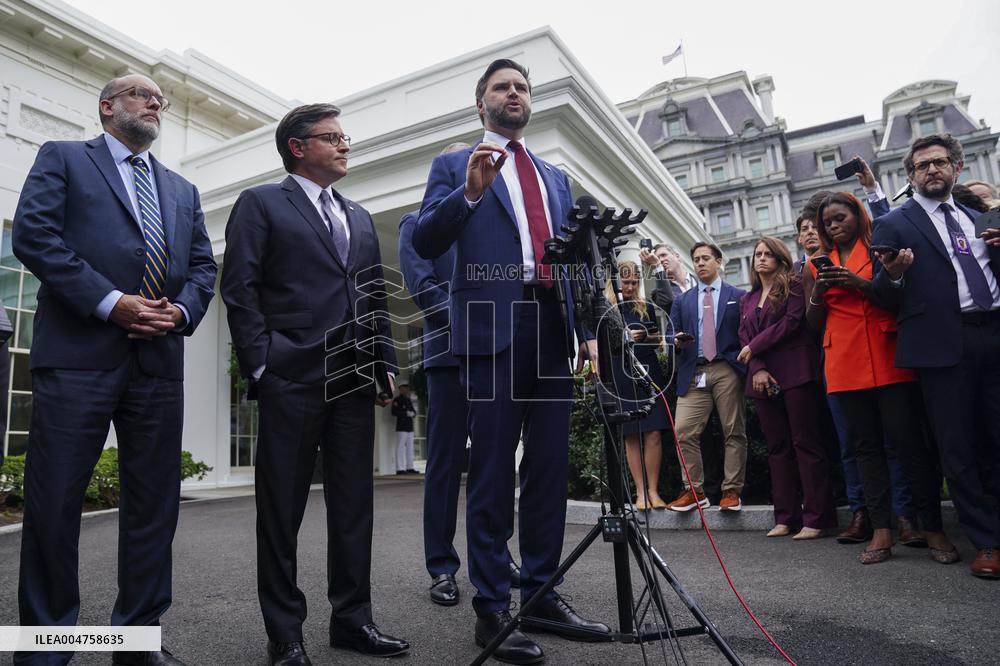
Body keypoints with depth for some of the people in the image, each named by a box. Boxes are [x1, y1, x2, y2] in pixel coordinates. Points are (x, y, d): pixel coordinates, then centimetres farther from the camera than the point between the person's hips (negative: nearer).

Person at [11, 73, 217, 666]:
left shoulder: (183, 190, 24)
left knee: (154, 501, 6)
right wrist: (111, 302, -13)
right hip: (78, 352, -4)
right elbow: (34, 236, -3)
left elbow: (203, 267, 16)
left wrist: (182, 311, -5)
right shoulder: (63, 159, 12)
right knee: (54, 501, 0)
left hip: (160, 360, 4)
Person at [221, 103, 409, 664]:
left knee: (354, 505, 9)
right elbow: (240, 289, -2)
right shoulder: (261, 203, 6)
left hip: (355, 381, 5)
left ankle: (353, 618, 22)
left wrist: (386, 364, 9)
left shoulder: (361, 218, 21)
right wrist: (262, 365, -10)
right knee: (282, 508, 4)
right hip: (292, 379, -5)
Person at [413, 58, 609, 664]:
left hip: (553, 330, 5)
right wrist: (469, 191, -18)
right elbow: (426, 243, -3)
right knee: (492, 472, -2)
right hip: (493, 328, -5)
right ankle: (492, 607, 8)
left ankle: (543, 591, 21)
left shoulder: (556, 177, 23)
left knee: (549, 468, 8)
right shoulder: (455, 165, 10)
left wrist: (586, 329, 8)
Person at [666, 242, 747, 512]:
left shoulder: (738, 296, 11)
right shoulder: (682, 301, 17)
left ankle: (731, 491, 9)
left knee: (734, 432, 0)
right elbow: (672, 334, 16)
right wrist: (678, 341, -7)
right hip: (693, 374, 2)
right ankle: (694, 491, 6)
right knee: (684, 432, -6)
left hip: (727, 371, -2)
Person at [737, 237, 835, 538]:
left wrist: (754, 347, -7)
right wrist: (757, 369, -6)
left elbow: (791, 321, -10)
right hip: (763, 379, 6)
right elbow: (744, 338, 10)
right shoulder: (747, 300, 20)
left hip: (796, 374, -6)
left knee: (806, 443, -5)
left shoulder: (793, 285, 4)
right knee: (777, 447, 6)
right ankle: (785, 518, 11)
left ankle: (816, 518, -1)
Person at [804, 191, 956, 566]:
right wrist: (818, 291, -5)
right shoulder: (818, 265, 16)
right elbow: (814, 322, 14)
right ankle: (881, 530, 5)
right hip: (845, 365, 3)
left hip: (888, 359, -2)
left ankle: (933, 529, 2)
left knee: (909, 440, -5)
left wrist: (861, 283, -13)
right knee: (865, 445, 2)